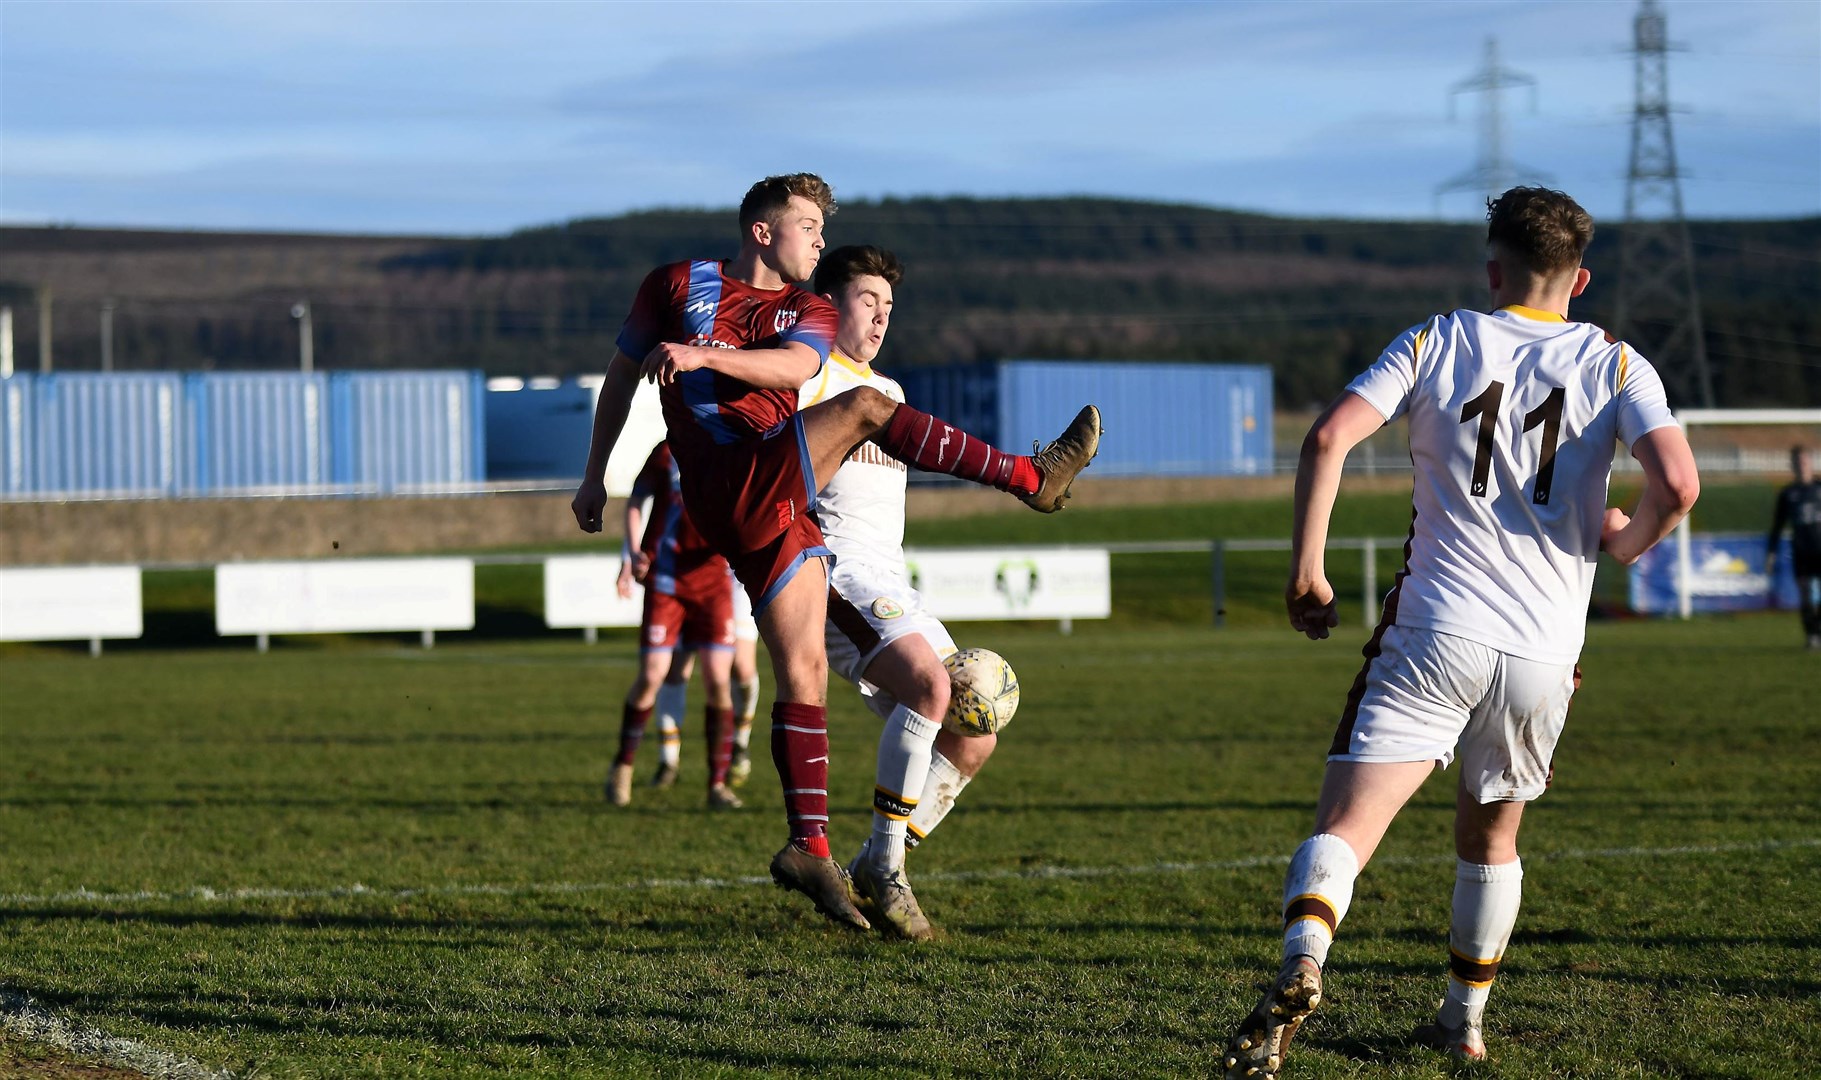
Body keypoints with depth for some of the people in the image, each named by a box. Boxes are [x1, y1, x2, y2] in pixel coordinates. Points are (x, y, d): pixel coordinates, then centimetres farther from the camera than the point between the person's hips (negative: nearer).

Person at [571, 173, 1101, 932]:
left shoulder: (808, 313, 20)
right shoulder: (678, 285, 12)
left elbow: (794, 365, -4)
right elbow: (621, 375, 20)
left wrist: (703, 354, -19)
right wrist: (594, 476, 18)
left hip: (778, 504, 5)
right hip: (733, 490, -5)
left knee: (804, 671, 0)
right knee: (866, 406, -22)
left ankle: (810, 848, 2)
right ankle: (1032, 478, -20)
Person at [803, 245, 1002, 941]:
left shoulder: (889, 392, 25)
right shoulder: (811, 375, -2)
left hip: (891, 584, 9)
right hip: (834, 571, -9)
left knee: (973, 741, 1)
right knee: (930, 684, -31)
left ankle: (872, 872, 9)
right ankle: (883, 865, -23)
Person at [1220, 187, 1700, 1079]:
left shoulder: (1435, 344, 6)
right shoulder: (1615, 364, 6)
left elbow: (1328, 439, -8)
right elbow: (1678, 484, -10)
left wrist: (1306, 570, 0)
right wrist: (1626, 540, 11)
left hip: (1434, 636, -2)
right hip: (1544, 652, 2)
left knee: (1345, 825, -12)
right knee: (1491, 837, 25)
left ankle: (1299, 969, -39)